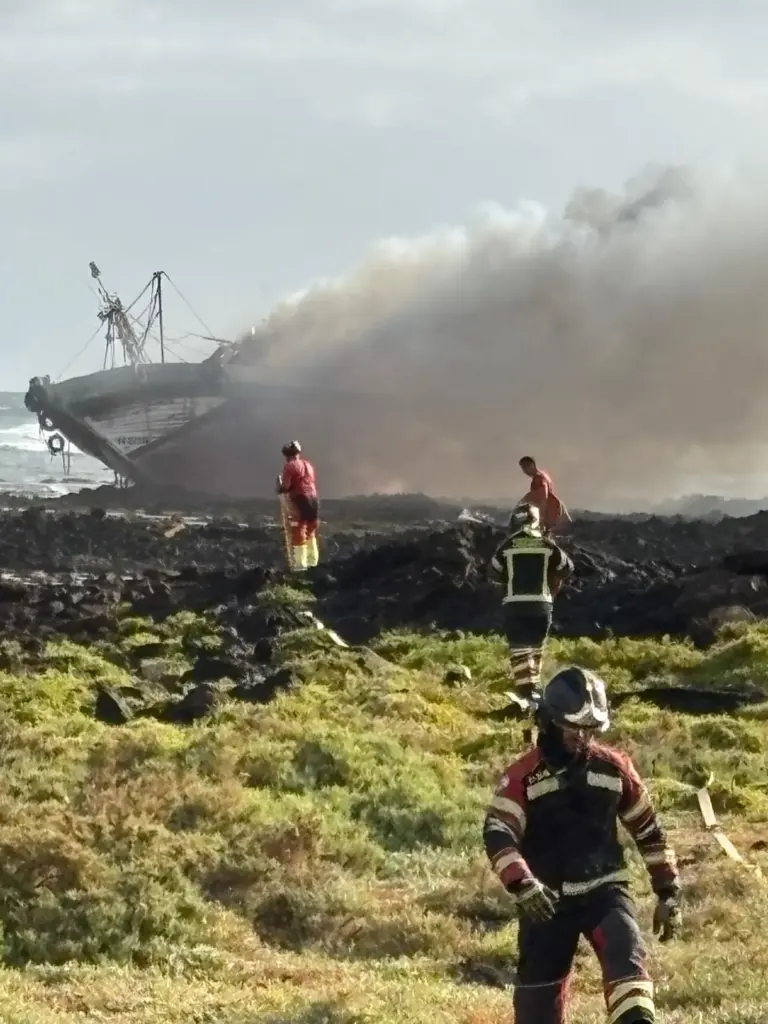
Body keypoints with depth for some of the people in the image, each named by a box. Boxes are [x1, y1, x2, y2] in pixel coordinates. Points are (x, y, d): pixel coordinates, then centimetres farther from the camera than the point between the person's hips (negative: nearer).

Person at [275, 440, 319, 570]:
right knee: (311, 532, 17)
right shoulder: (308, 464, 17)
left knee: (299, 533, -3)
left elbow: (285, 487, -10)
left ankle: (300, 564, -7)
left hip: (299, 500, -7)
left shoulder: (290, 466, -5)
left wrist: (280, 487, 10)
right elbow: (314, 483, 16)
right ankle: (312, 562, 20)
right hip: (313, 498, 7)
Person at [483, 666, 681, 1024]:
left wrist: (668, 893, 13)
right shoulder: (524, 776, -4)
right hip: (545, 900, -1)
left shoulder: (614, 768, 5)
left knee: (627, 956, -27)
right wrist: (521, 884, -32)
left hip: (604, 890, 1)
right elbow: (497, 832, -16)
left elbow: (649, 831, 14)